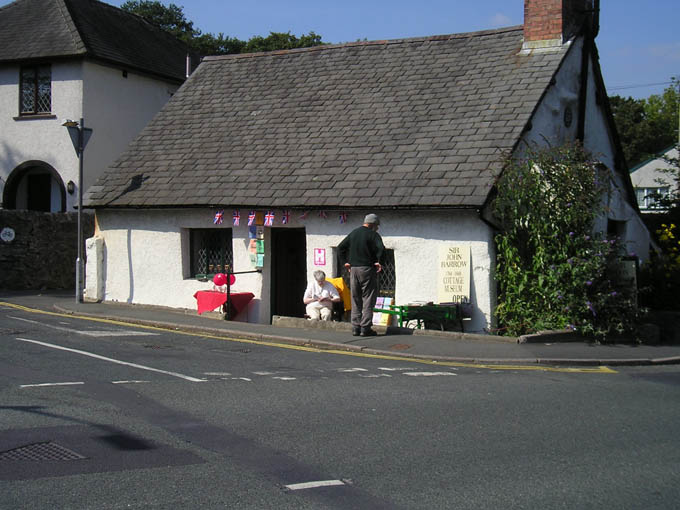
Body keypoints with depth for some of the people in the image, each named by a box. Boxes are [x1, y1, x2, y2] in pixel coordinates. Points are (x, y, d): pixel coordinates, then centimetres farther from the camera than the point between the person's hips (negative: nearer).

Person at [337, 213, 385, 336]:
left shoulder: (353, 233, 13)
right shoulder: (373, 235, -7)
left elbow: (340, 247, 15)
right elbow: (381, 248, -22)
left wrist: (347, 261, 15)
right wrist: (378, 262, -11)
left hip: (353, 269, 6)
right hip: (367, 269, -6)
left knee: (356, 300, 11)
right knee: (368, 299, 0)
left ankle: (355, 327, 11)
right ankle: (365, 328, -4)